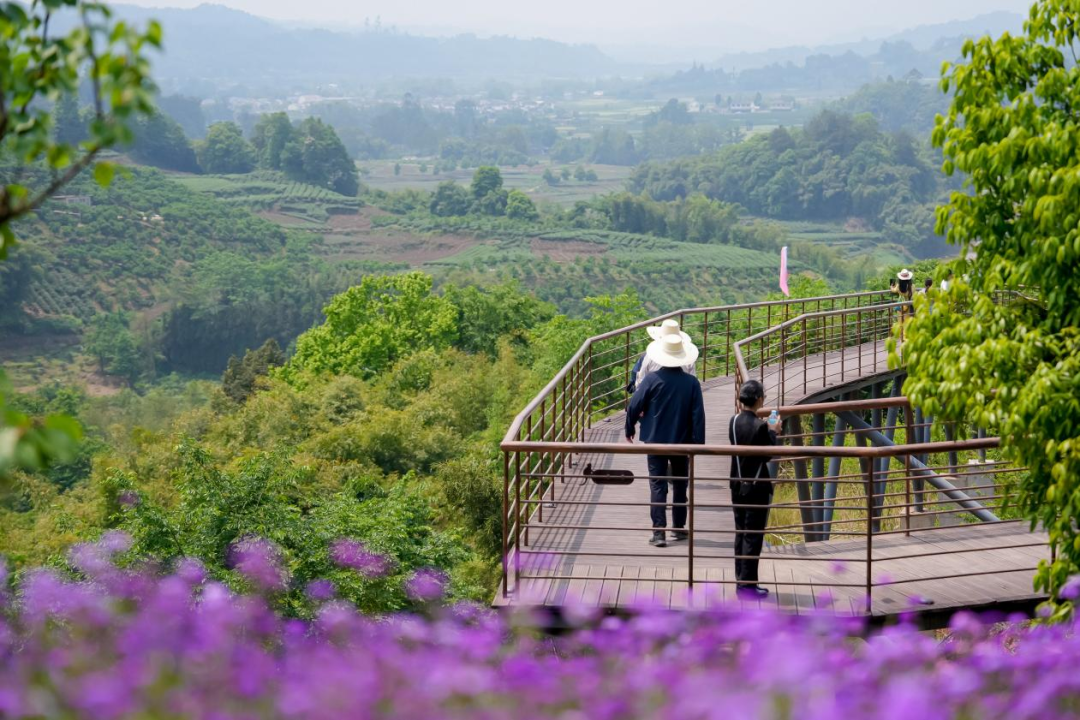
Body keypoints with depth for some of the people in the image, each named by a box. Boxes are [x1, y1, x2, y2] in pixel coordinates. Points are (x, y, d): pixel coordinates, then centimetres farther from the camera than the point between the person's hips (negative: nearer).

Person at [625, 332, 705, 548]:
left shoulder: (652, 380, -10)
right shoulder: (691, 383, -7)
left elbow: (634, 407, -7)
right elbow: (698, 415, -6)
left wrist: (630, 429, 10)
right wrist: (697, 442, -1)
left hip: (656, 441, -1)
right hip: (682, 442, 1)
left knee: (657, 486, 1)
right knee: (680, 485, 17)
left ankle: (659, 532, -6)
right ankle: (679, 528, 24)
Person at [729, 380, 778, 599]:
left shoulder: (734, 422, 1)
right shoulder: (760, 426, -20)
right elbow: (768, 455, -13)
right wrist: (773, 432, -2)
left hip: (737, 485, 7)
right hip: (757, 487, -7)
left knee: (740, 534, 14)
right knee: (753, 536, -1)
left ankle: (741, 581, 19)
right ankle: (748, 585, 1)